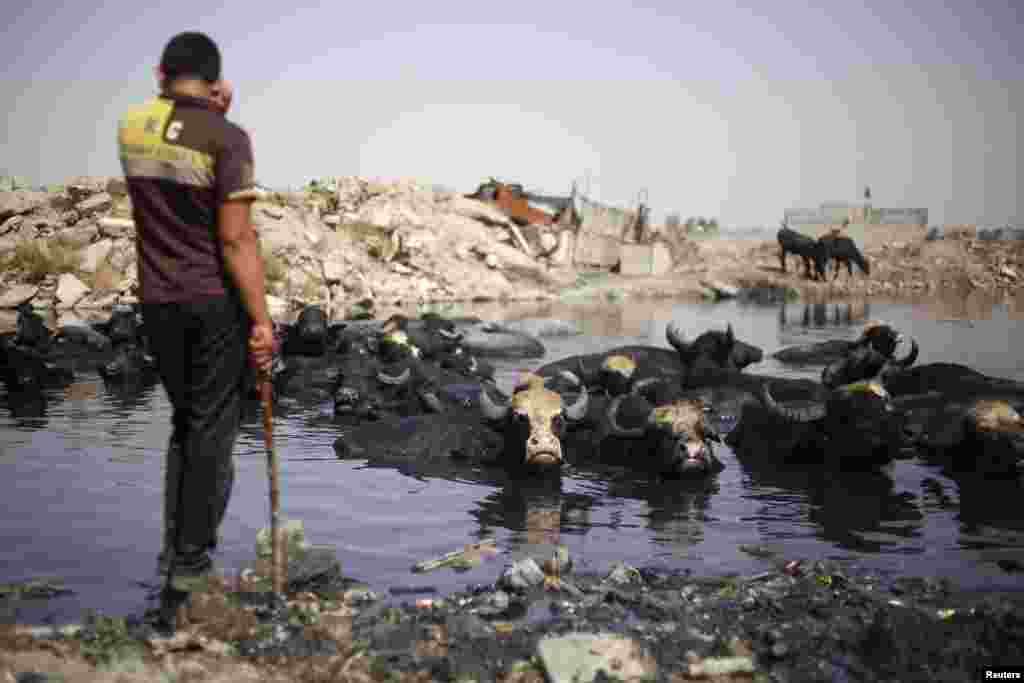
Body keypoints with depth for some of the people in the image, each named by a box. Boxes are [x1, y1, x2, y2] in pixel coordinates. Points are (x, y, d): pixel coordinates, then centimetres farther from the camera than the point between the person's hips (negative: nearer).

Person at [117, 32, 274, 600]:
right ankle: (191, 560, 11)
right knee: (213, 429, 5)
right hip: (218, 302, -5)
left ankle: (175, 548, 18)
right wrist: (260, 319, -16)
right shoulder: (227, 138, -14)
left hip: (158, 302, 5)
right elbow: (236, 239, -19)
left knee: (184, 421, 19)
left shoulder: (130, 127, 5)